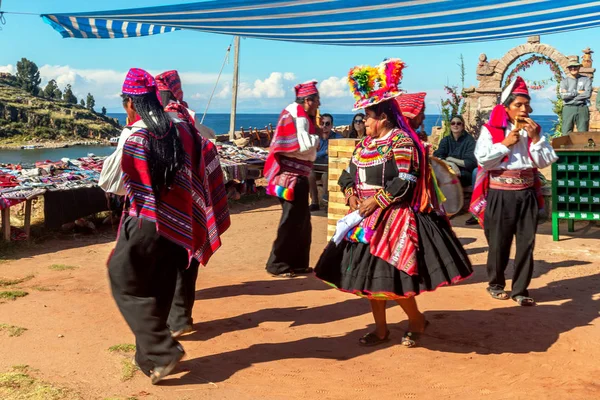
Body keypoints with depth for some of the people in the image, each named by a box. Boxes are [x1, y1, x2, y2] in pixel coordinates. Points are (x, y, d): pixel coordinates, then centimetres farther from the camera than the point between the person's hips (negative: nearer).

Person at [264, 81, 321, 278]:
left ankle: (298, 262, 22)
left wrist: (314, 135, -2)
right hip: (293, 176, -10)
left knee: (302, 220, 15)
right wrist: (317, 137, -6)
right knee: (291, 221, -5)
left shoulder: (303, 116, 16)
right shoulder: (299, 117, -14)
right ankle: (277, 265, 1)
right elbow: (306, 145, -23)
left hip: (297, 175, 10)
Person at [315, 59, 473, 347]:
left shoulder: (401, 142, -12)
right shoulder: (364, 145, 13)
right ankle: (381, 329, 21)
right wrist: (351, 194, -5)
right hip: (366, 218, 8)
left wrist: (377, 200, -20)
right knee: (369, 273, 10)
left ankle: (416, 320, 19)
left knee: (392, 277, -7)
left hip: (393, 218, -8)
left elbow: (406, 181, -20)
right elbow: (348, 174, 15)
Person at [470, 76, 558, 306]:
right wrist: (505, 143, -15)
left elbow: (545, 161, 2)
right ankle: (496, 284, 24)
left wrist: (536, 138, -10)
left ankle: (520, 290, 12)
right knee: (499, 242, 6)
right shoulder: (491, 130, -4)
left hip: (527, 193, 4)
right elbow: (483, 159, -15)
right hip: (500, 194, -4)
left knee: (526, 242, 3)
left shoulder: (533, 130, 9)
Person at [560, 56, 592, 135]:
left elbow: (588, 94, -8)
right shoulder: (564, 81, 9)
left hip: (582, 108, 0)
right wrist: (578, 92, -5)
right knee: (566, 134, -3)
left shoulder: (586, 80, 8)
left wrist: (570, 94, -7)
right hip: (568, 109, 0)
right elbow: (563, 95, -7)